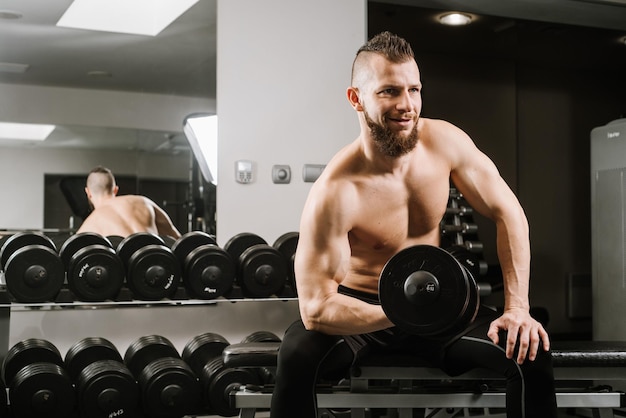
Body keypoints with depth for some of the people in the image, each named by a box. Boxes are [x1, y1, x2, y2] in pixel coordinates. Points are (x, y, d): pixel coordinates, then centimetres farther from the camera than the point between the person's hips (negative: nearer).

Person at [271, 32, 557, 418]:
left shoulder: (445, 141, -13)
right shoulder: (334, 193, -28)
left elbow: (508, 214, -3)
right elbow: (316, 307, -28)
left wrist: (517, 308, -11)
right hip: (359, 311, -4)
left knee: (532, 353, -17)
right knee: (296, 357, -35)